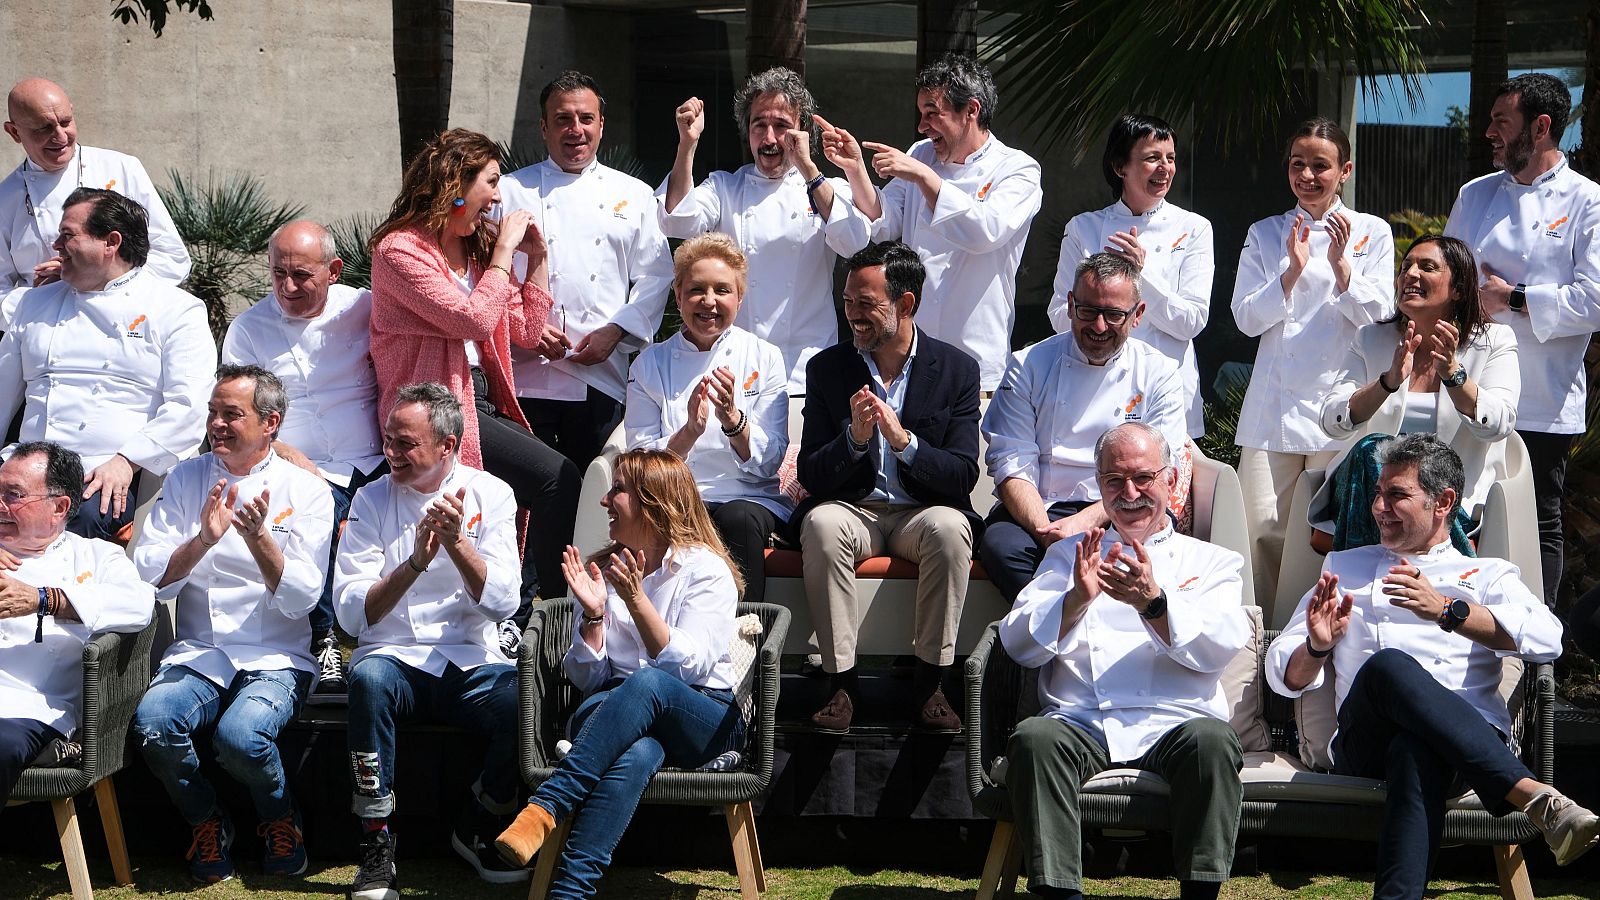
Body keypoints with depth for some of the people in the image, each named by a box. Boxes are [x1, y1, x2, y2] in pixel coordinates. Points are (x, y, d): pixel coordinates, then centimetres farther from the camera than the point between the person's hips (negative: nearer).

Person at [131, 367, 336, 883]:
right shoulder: (186, 480, 9)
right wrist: (203, 539, -16)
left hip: (276, 660, -2)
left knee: (241, 734, -33)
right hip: (197, 656, 2)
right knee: (153, 721, -30)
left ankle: (280, 821, 1)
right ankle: (206, 823, -1)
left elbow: (300, 599, -6)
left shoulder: (307, 491, 2)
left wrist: (258, 538, -21)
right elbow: (148, 578, 1)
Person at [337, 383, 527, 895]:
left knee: (522, 699, -31)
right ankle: (377, 843, -23)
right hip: (394, 658, 0)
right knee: (369, 677, -35)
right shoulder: (372, 500, 3)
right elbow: (351, 613, -6)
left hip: (471, 661, 0)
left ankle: (479, 829, -3)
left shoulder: (490, 495, 3)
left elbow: (502, 605, -6)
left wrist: (458, 544, -21)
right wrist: (415, 562, -20)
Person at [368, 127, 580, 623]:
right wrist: (504, 252, -9)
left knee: (559, 483, -17)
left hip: (483, 400, 8)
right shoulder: (400, 250, -8)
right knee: (557, 479, -22)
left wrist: (537, 259, 13)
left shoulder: (475, 248, 18)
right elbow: (475, 321, -17)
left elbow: (527, 330, 20)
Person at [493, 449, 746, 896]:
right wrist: (593, 613, -4)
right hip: (619, 715, 2)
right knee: (636, 753, -38)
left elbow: (691, 666, -10)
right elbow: (586, 678, 13)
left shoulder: (706, 570, 4)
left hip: (705, 720, -2)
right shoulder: (601, 570, 19)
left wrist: (636, 599, -18)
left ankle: (546, 808, -46)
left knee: (646, 684, -39)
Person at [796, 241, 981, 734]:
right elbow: (809, 475, 1)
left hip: (923, 512, -1)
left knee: (949, 528, -35)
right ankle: (841, 681, -25)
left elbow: (963, 475, -6)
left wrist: (905, 442, -24)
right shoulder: (827, 368, 5)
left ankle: (929, 683, -22)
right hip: (853, 510, 1)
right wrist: (854, 439, -19)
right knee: (821, 525, -33)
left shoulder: (957, 369, 1)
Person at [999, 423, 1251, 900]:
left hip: (1173, 724, -1)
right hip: (1081, 723, 1)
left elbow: (1222, 645, 0)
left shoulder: (1210, 561, 21)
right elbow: (1019, 643, 10)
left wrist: (1153, 601, -17)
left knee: (1211, 740, -35)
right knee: (1034, 738, -32)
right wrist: (1078, 598, -9)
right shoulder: (1069, 555, 25)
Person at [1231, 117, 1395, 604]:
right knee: (1264, 527, -5)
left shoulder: (1372, 232, 7)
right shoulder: (1265, 235, 10)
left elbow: (1378, 313, -1)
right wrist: (1292, 273, -13)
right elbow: (1247, 318, 2)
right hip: (1275, 401, 1)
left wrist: (1340, 266, -17)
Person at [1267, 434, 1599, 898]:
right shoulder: (1345, 567, 33)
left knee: (1415, 751, -41)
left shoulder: (1487, 575, 25)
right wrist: (1316, 648, 0)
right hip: (1365, 745, 1)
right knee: (1388, 666, -36)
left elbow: (1546, 639, 2)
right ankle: (1532, 796, -48)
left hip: (1471, 735, -1)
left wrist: (1446, 610, -11)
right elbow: (1286, 676, 25)